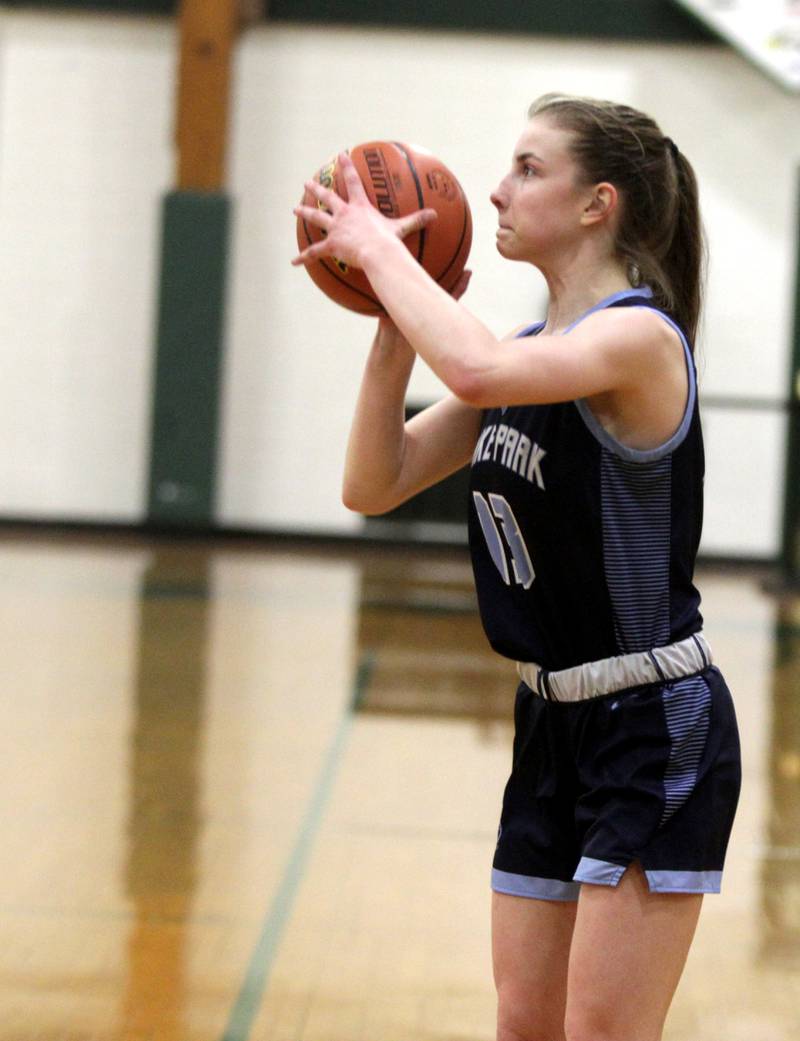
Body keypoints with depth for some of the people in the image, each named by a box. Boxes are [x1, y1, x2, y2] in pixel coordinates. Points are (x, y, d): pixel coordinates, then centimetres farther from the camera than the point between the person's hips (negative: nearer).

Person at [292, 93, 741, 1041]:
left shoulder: (641, 334, -17)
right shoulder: (532, 352, 10)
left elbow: (477, 369, -37)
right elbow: (375, 485, 7)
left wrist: (382, 249, -23)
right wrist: (395, 324, -5)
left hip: (656, 729, -8)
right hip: (554, 723, 8)